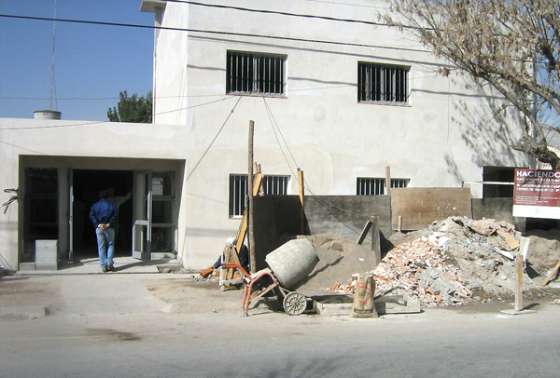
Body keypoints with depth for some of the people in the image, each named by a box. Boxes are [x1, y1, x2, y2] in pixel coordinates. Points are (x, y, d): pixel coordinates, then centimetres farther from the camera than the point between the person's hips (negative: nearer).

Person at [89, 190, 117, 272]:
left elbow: (92, 216, -6)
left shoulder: (95, 205, 8)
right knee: (110, 245, 9)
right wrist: (109, 224, -10)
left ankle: (103, 266, 2)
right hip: (109, 228, -1)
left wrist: (98, 224, -9)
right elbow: (115, 215, -8)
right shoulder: (111, 205, 4)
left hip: (99, 228, 1)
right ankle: (109, 263, -3)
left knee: (101, 247, 4)